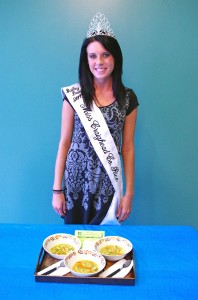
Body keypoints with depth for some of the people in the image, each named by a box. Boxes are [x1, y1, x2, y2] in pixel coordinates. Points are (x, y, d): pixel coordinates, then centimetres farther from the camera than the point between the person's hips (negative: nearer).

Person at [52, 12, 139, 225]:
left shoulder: (128, 98, 0)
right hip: (76, 182, 0)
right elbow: (65, 142, -1)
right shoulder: (73, 95, -3)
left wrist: (129, 192, 1)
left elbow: (128, 147, 2)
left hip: (107, 184, 1)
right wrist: (57, 189, -1)